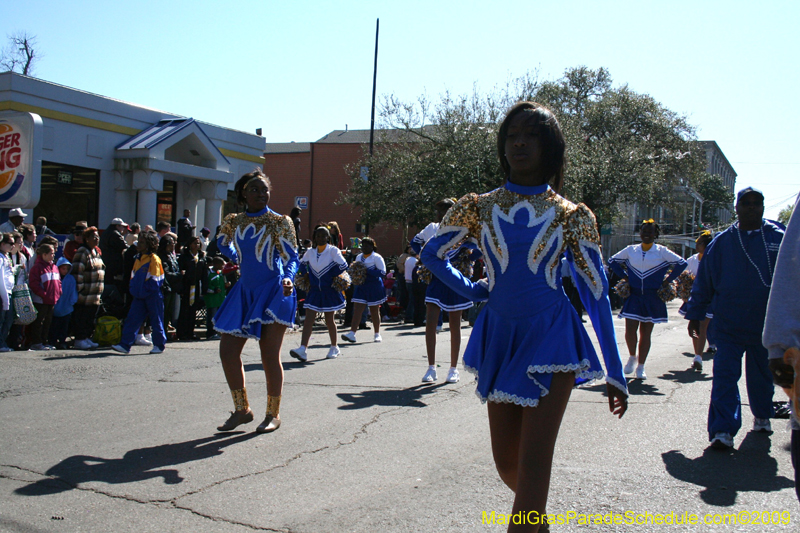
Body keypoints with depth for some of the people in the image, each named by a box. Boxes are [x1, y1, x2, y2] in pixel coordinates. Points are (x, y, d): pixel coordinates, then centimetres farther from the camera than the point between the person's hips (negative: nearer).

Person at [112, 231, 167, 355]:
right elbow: (133, 276, 19)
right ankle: (125, 345, 2)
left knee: (156, 321, 4)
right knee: (132, 319, 1)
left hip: (152, 295, -7)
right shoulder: (139, 259, 14)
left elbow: (154, 279, -12)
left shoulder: (154, 259, -9)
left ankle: (159, 345, 15)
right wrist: (134, 289, 8)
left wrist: (145, 289, -14)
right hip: (140, 296, 7)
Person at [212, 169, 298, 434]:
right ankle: (242, 409, 17)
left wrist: (288, 278, -25)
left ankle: (273, 414, 12)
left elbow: (291, 258, -7)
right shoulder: (233, 221, 7)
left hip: (273, 293, -5)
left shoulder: (279, 222, -4)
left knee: (269, 357, -3)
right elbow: (223, 244, 27)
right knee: (227, 352, 3)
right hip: (245, 291, 5)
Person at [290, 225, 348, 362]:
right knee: (308, 320, -7)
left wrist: (332, 276, -14)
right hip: (314, 291, 4)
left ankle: (334, 348, 25)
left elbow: (343, 265, -19)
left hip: (330, 291, -4)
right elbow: (301, 264, 23)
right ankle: (303, 349, -14)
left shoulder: (333, 250, -7)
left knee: (329, 320, 7)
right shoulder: (310, 252, 7)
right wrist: (306, 276, 10)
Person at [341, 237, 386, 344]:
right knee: (357, 310, -7)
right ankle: (352, 333, -14)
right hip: (361, 287, 5)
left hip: (374, 287, -5)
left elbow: (382, 272, -17)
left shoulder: (377, 257, -6)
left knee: (374, 311, 6)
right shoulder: (358, 257, 14)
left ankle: (377, 334, 20)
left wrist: (367, 270, -23)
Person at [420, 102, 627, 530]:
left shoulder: (572, 216, -3)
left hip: (550, 338, -3)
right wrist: (474, 291, 7)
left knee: (533, 462, -6)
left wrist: (615, 372, -1)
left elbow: (596, 294, -1)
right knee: (506, 464, 12)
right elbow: (431, 254, 17)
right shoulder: (477, 208, 1)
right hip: (499, 337, 3)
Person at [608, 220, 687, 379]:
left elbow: (682, 263, 0)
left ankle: (640, 367, 14)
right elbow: (612, 261, 16)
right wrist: (624, 276, 6)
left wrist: (667, 280, -3)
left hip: (653, 299, -1)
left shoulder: (662, 251, 2)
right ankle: (632, 357, 18)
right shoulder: (631, 250, 7)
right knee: (630, 330, -10)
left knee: (646, 333, 4)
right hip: (633, 296, 1)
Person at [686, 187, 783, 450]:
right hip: (728, 326, -1)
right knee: (725, 376, -8)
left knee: (762, 376, 18)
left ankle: (762, 416, 41)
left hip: (766, 326, 1)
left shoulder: (779, 239, 0)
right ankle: (723, 430, -8)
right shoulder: (721, 242, 1)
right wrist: (695, 314, 6)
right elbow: (703, 281, 5)